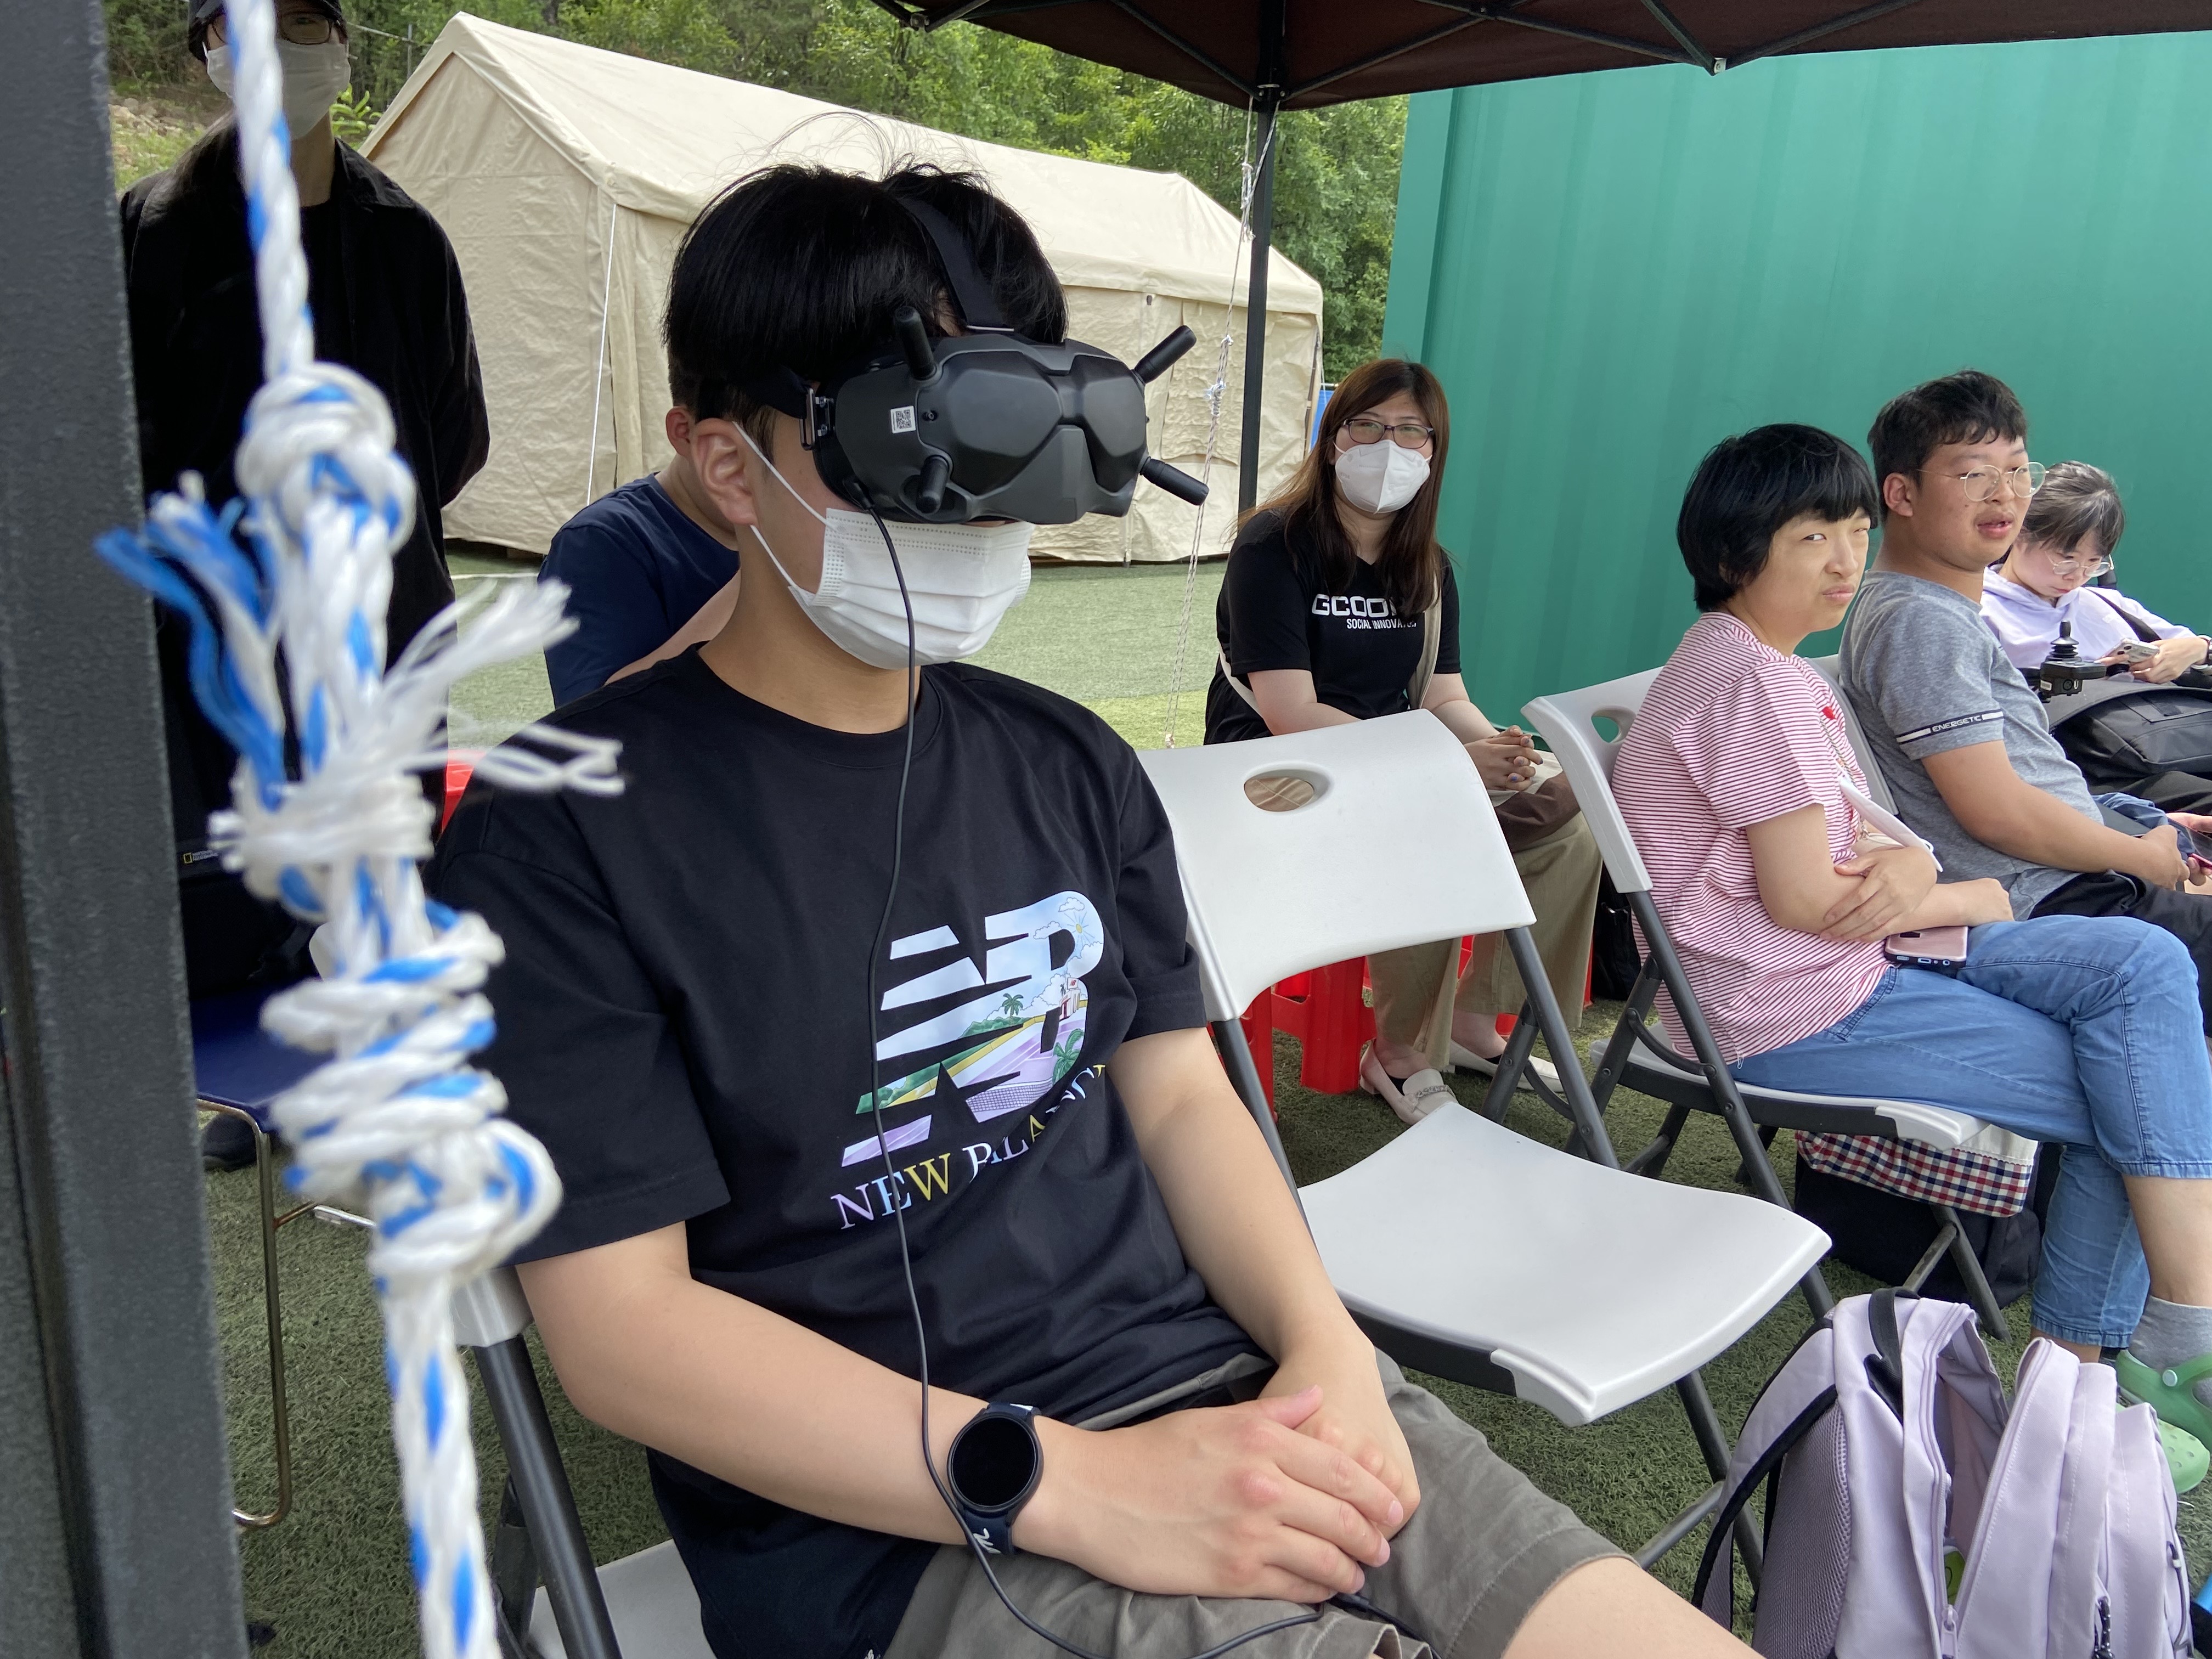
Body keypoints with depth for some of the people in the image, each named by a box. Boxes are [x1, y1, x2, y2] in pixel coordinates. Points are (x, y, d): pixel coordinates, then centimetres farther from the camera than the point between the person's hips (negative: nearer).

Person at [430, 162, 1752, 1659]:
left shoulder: (1069, 764, 10)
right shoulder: (559, 837, -9)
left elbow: (1179, 1092, 11)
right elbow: (623, 1327, -12)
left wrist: (1326, 1346, -7)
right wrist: (1081, 1484, -18)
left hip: (1223, 1388, 6)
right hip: (895, 1524, -5)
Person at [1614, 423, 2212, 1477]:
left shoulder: (1768, 668, 16)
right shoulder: (1755, 682, -17)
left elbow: (1855, 844, 15)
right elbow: (1808, 899, -21)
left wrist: (1909, 866, -10)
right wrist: (1970, 897, -4)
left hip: (1858, 961, 9)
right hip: (1792, 1015, -9)